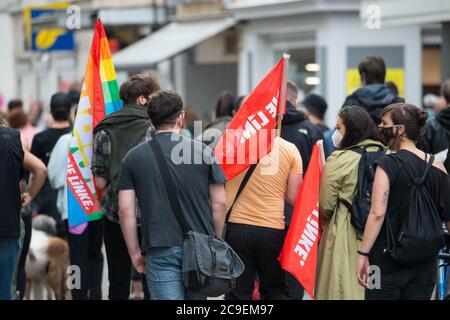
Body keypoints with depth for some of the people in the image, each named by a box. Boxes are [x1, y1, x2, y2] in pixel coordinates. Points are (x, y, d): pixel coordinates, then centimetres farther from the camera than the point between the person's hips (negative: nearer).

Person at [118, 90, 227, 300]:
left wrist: (134, 252, 8)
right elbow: (219, 204, 2)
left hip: (160, 249, -1)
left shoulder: (133, 158, 3)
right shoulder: (202, 151, 2)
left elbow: (125, 210, 0)